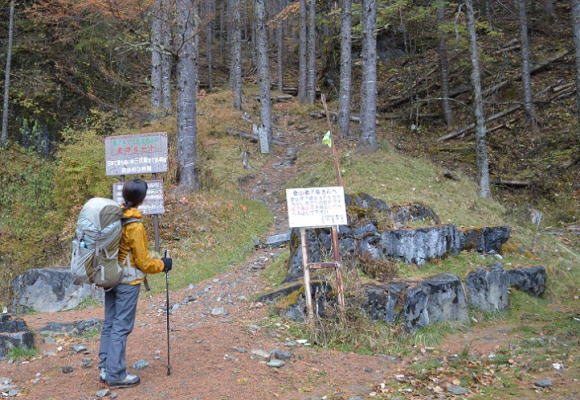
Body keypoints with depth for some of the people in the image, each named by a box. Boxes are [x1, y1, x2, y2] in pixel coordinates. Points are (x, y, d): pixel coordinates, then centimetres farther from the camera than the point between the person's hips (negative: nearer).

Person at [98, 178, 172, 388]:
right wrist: (162, 265, 1)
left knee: (109, 324, 15)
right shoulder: (135, 226, -20)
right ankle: (116, 375, 9)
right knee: (122, 327, 1)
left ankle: (105, 369, 25)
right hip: (128, 282, -8)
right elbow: (143, 261, -14)